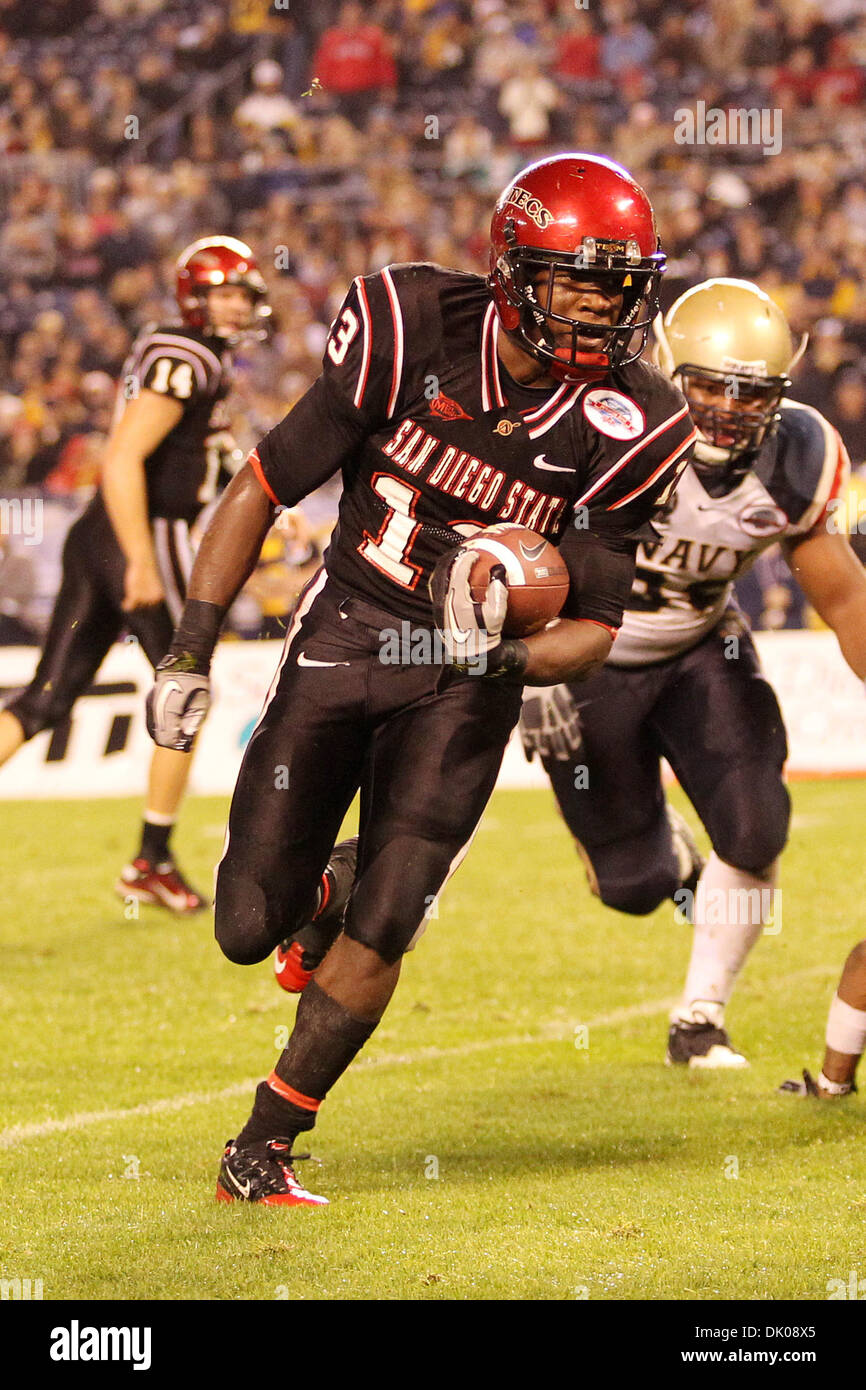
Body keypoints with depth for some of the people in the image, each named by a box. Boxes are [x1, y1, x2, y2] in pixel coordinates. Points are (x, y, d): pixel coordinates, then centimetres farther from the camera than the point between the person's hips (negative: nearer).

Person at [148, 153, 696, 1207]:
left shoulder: (623, 428, -12)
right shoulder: (411, 335, -14)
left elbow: (596, 626, -6)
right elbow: (267, 485, -5)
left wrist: (507, 654, -29)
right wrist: (188, 652, -8)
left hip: (464, 681, 0)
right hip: (343, 636, 0)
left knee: (381, 933, -12)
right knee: (249, 929, -1)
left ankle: (261, 1153, 6)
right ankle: (330, 884, 37)